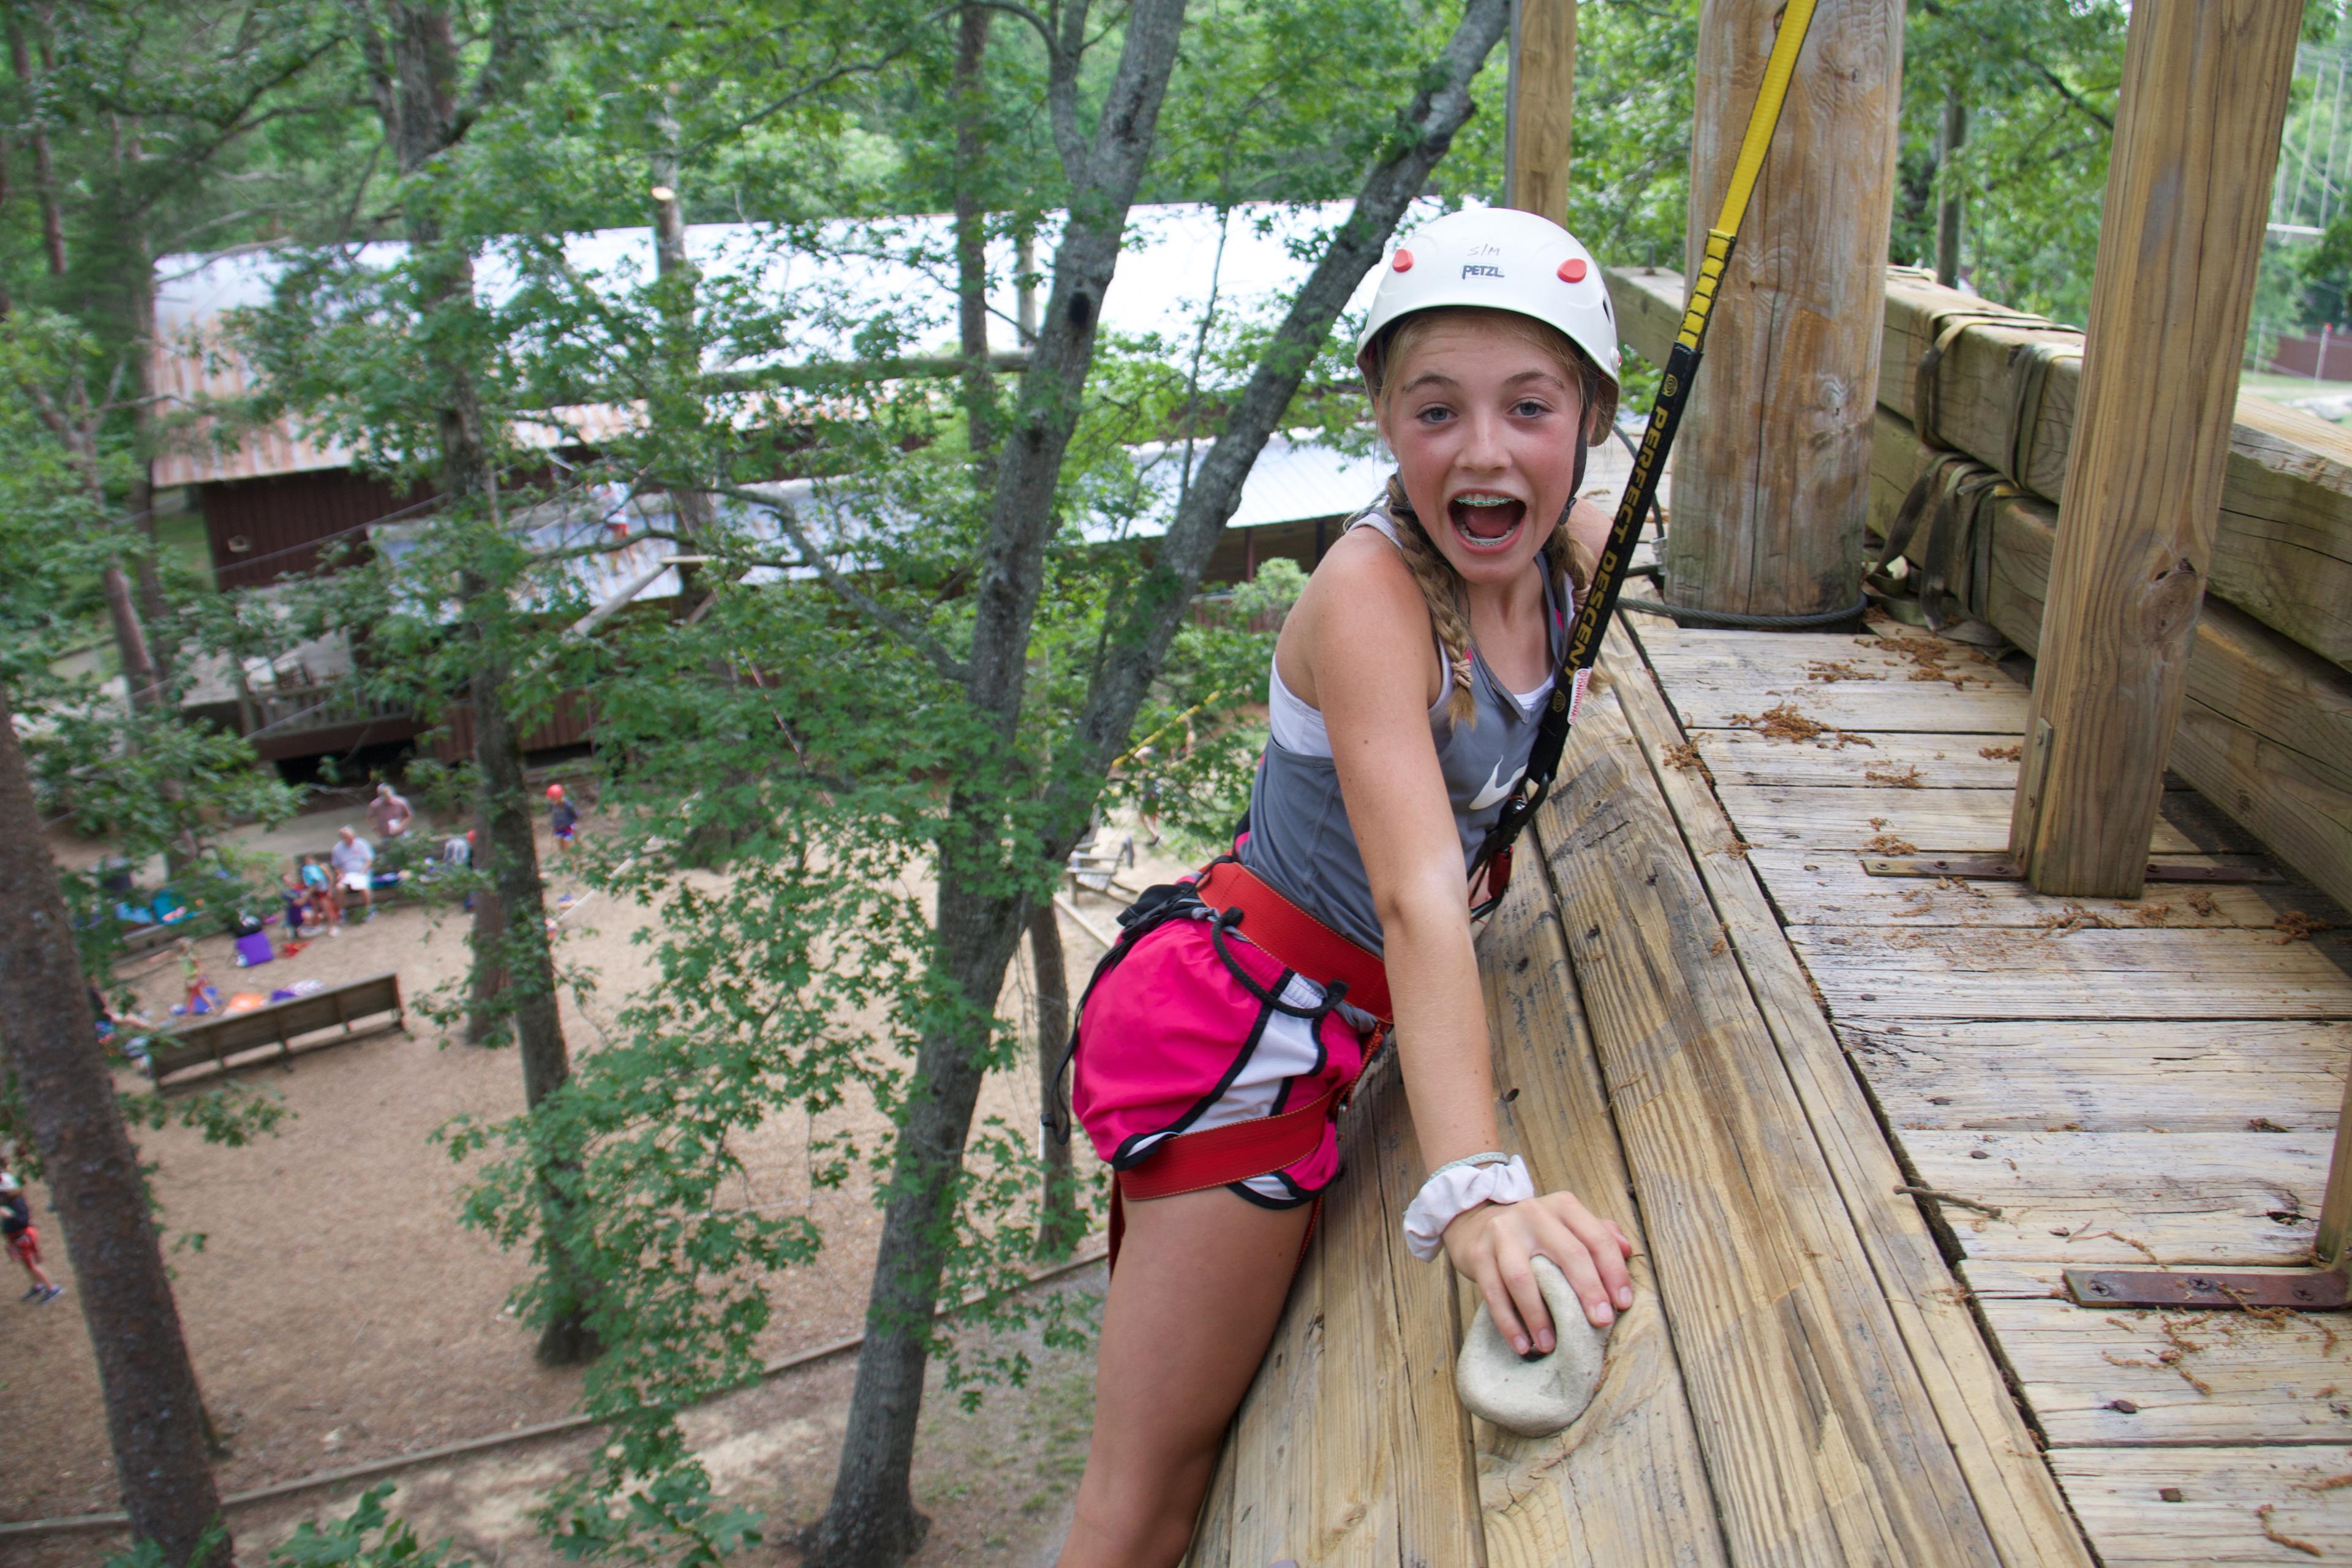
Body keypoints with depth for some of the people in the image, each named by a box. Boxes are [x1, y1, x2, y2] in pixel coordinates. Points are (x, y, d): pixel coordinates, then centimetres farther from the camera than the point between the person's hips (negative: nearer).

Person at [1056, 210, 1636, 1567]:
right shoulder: (1369, 588, -24)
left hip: (1324, 1028, 8)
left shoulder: (1570, 548, -1)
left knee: (1252, 1449, 19)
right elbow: (1418, 899, -38)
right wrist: (1476, 1185, -48)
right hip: (1239, 1027, -8)